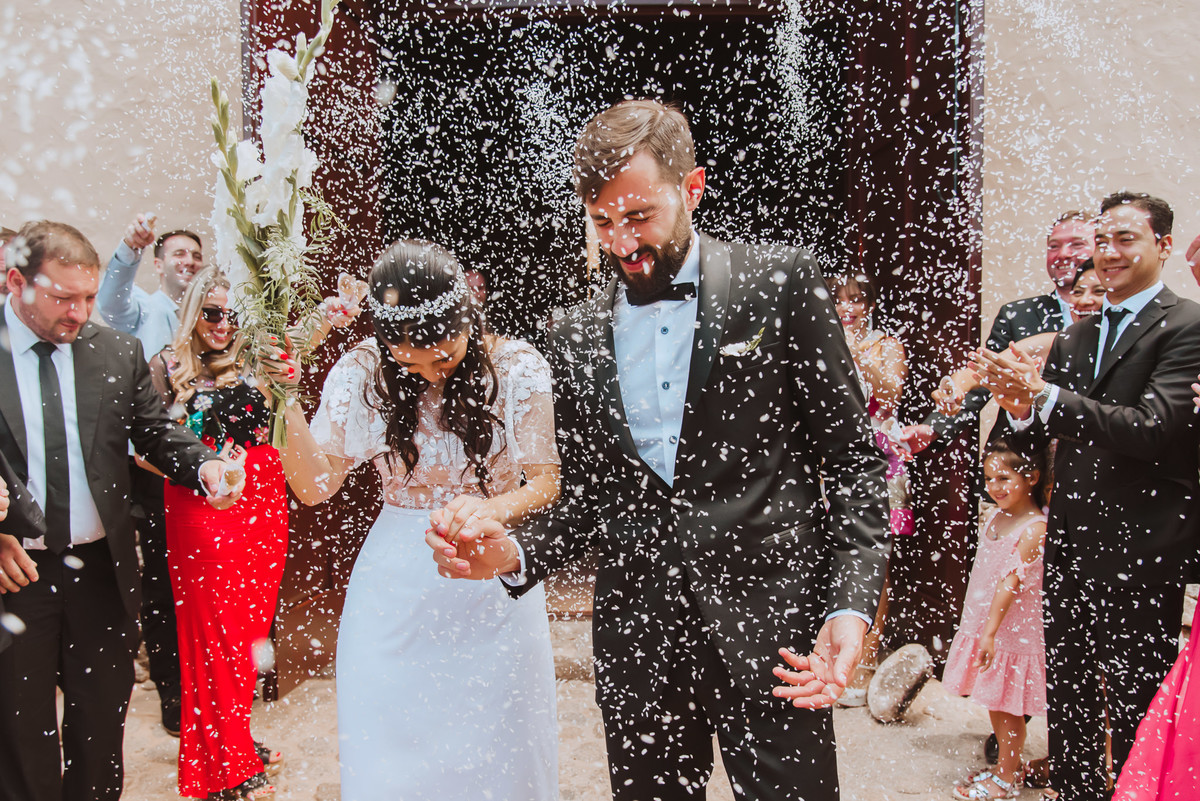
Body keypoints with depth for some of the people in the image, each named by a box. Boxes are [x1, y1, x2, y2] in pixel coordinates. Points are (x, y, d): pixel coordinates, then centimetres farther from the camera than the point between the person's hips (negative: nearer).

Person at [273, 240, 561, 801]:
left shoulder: (516, 367, -12)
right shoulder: (365, 371, -8)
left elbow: (544, 484, -7)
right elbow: (316, 484, -8)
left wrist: (494, 509, -28)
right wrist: (283, 399, -21)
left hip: (493, 578, -1)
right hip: (396, 583, 1)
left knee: (496, 745, 13)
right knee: (393, 743, 14)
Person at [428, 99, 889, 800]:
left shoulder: (780, 284, -2)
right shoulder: (577, 339, 8)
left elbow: (853, 460, -2)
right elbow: (588, 504, 12)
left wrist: (850, 608, -13)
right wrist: (513, 552, -7)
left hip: (768, 634, -3)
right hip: (637, 645, 3)